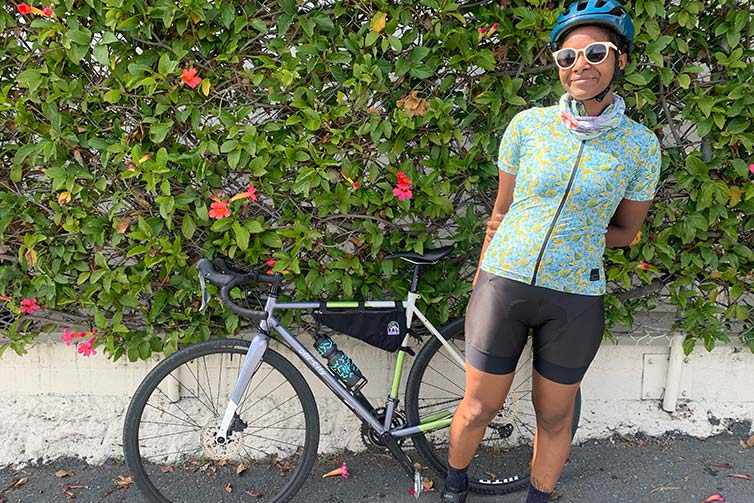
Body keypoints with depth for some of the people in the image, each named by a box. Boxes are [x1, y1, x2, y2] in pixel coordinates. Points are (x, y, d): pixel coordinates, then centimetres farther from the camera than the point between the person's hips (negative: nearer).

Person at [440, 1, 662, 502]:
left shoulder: (640, 144, -2)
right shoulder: (528, 124, -3)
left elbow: (625, 231, 9)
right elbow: (500, 213, 6)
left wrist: (570, 237, -4)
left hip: (575, 299, 1)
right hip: (503, 284, 0)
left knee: (555, 417, 16)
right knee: (479, 408, 11)